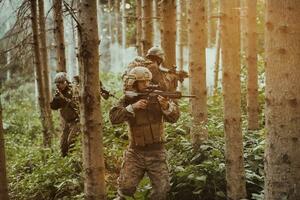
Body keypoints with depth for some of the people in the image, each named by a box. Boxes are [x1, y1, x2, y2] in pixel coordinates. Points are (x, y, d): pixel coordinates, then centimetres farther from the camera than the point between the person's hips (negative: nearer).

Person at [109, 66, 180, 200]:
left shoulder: (158, 96, -1)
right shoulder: (128, 100, -3)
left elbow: (174, 117, -9)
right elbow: (113, 118, -17)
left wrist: (166, 106, -30)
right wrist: (133, 107, -27)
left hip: (156, 152, 1)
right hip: (135, 152, -1)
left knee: (162, 189, 1)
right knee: (127, 186, 1)